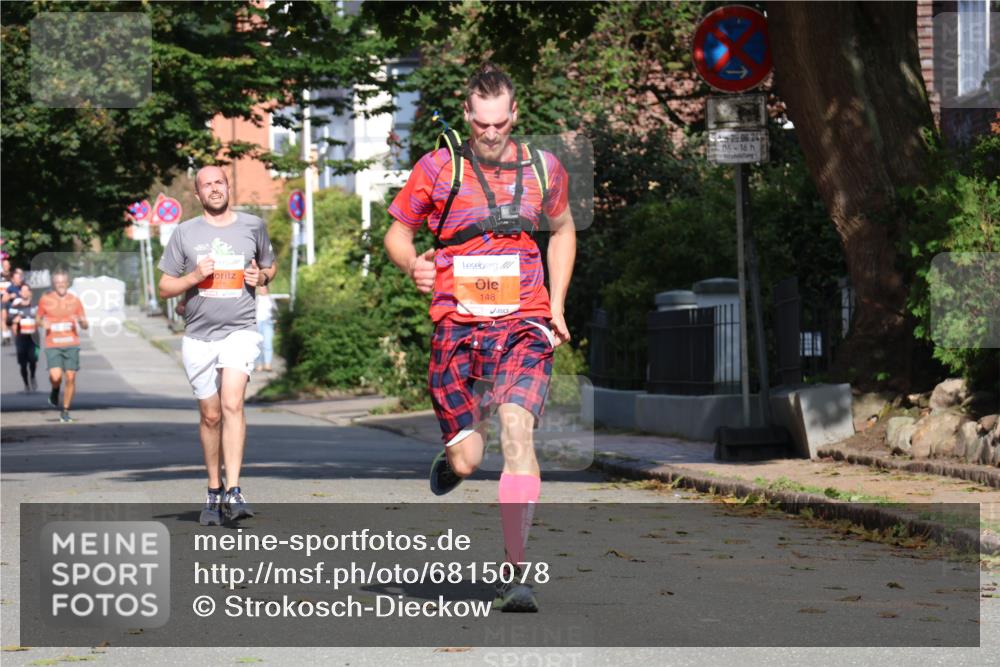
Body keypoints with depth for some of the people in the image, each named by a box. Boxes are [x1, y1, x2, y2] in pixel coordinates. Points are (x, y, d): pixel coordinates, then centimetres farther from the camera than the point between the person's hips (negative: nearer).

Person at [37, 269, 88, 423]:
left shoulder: (74, 300, 5)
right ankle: (55, 391, 18)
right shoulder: (45, 299, 2)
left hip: (71, 344, 1)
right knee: (56, 377, -18)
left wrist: (81, 321, -15)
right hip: (52, 345, -1)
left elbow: (85, 326, 9)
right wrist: (42, 323, -8)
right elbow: (39, 319, 16)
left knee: (71, 378, -2)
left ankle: (65, 411, 12)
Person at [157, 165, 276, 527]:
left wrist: (262, 276, 0)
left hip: (240, 330, -1)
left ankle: (234, 492, -24)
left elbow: (270, 266, 24)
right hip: (198, 335, 2)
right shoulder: (185, 232, 6)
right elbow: (164, 287, 7)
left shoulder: (253, 226, 8)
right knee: (211, 415, 7)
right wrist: (194, 277, -12)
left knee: (232, 403, -20)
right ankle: (214, 491, 23)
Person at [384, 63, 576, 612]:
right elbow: (397, 232, 11)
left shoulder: (543, 169, 7)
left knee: (516, 425, -23)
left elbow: (562, 229, 25)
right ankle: (453, 453, 38)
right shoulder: (437, 169, 0)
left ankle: (515, 573, -19)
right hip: (459, 325, 0)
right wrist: (413, 265, -12)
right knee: (465, 463, -4)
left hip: (524, 325, 0)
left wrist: (557, 304, 16)